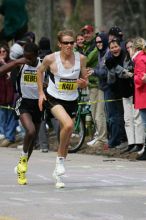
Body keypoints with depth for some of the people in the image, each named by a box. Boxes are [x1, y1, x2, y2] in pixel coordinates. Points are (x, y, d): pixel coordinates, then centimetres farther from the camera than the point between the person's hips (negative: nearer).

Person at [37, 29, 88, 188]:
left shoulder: (81, 58, -6)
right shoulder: (51, 59, -13)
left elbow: (85, 82, 5)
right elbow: (40, 71, 7)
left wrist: (83, 83, -18)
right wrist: (41, 93, 3)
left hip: (72, 101, 4)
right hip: (53, 98, -4)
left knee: (66, 139, 9)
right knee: (68, 124, -30)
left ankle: (58, 172, 25)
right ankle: (60, 158, -10)